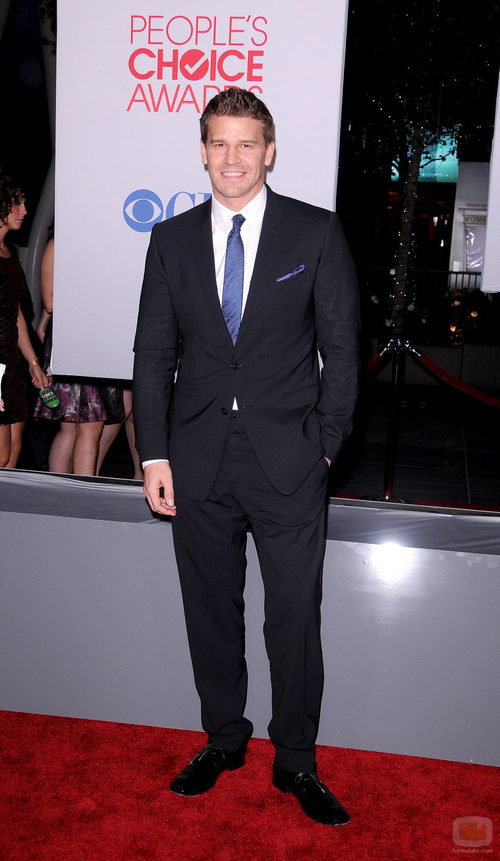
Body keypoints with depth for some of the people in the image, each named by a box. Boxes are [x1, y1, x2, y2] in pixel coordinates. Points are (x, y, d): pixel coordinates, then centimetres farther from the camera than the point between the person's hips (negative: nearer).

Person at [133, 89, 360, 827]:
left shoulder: (317, 233, 1)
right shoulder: (172, 239, 8)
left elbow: (341, 348, 1)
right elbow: (153, 355, 7)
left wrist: (325, 447, -4)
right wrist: (154, 454, 1)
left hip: (288, 461, -2)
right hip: (199, 461, 3)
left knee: (295, 618, 5)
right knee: (211, 612, 14)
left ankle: (296, 762, 25)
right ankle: (223, 740, 35)